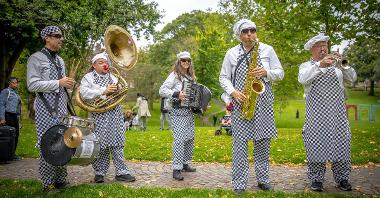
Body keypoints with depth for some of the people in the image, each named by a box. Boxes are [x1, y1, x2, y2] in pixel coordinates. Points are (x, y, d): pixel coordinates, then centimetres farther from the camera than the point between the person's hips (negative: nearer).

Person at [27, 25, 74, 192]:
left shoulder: (60, 60, 18)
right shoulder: (36, 58, -3)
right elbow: (32, 85, -13)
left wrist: (68, 84, 9)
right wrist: (58, 83, -17)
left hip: (62, 108, 7)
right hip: (46, 109, -6)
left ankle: (60, 179, 14)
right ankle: (48, 183, 3)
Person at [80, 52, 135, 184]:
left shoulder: (113, 77, 21)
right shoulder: (88, 78, 6)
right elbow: (84, 93, -12)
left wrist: (118, 90, 1)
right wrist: (104, 91, -18)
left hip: (115, 115, 4)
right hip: (99, 116, -4)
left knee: (117, 144, 2)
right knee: (100, 145, -3)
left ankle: (121, 172, 5)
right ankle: (99, 172, 11)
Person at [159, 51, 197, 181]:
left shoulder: (191, 76, 16)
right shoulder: (175, 75, -5)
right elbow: (162, 90, -13)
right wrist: (176, 94, -24)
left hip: (189, 111, 7)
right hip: (177, 111, -7)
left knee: (190, 138, 10)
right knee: (179, 139, -12)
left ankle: (185, 164, 24)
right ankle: (176, 169, -7)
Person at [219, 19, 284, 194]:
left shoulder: (267, 50, 6)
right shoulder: (231, 53, 6)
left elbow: (280, 73, 9)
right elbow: (223, 77, 9)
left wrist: (266, 72, -12)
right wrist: (233, 92, -9)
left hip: (263, 103, 1)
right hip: (240, 103, -1)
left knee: (263, 142, 7)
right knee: (239, 144, -3)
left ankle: (263, 180, 21)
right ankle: (239, 184, 5)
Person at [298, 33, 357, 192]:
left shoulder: (336, 65, 17)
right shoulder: (306, 66, 9)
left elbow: (352, 78, 7)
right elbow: (302, 79, -13)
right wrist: (319, 65, -25)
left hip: (338, 112, 3)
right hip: (316, 112, -2)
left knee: (341, 143, 2)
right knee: (317, 144, -3)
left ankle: (342, 178, 13)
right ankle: (316, 179, 6)